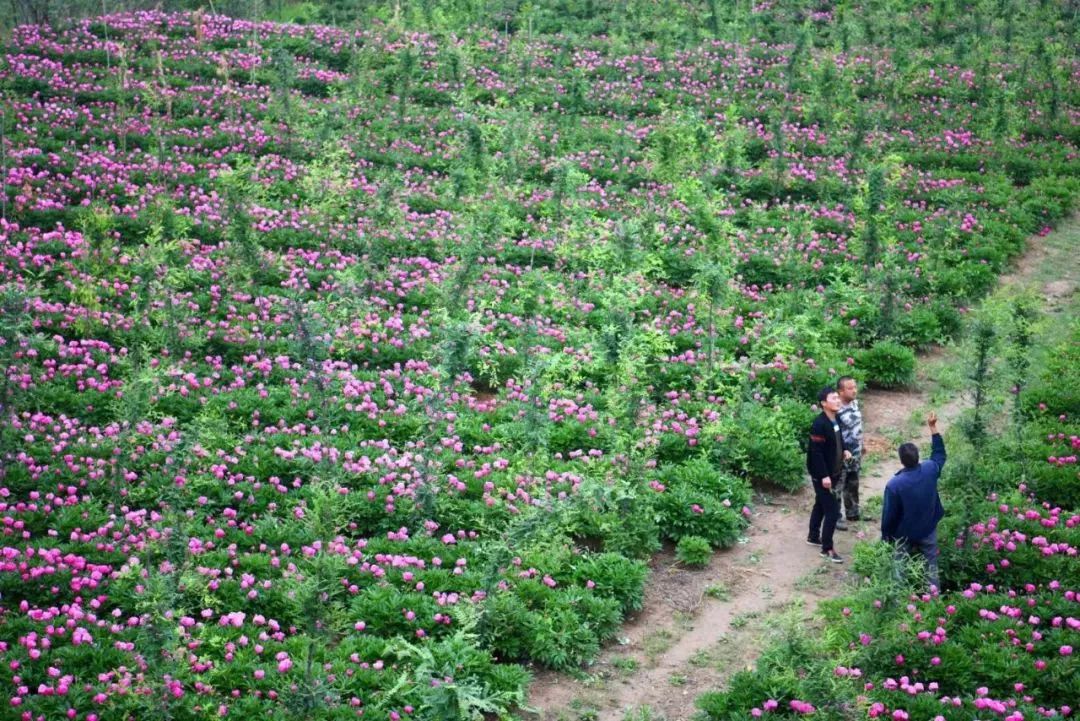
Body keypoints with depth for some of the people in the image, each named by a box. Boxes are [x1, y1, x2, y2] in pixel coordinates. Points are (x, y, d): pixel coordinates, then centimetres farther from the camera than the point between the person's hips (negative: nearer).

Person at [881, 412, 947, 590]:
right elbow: (939, 453, 6)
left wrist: (885, 536, 0)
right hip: (928, 530, 3)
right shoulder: (930, 470, -19)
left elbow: (889, 514, -16)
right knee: (931, 568, 13)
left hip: (904, 534, -3)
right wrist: (933, 428, 10)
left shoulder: (894, 484, -27)